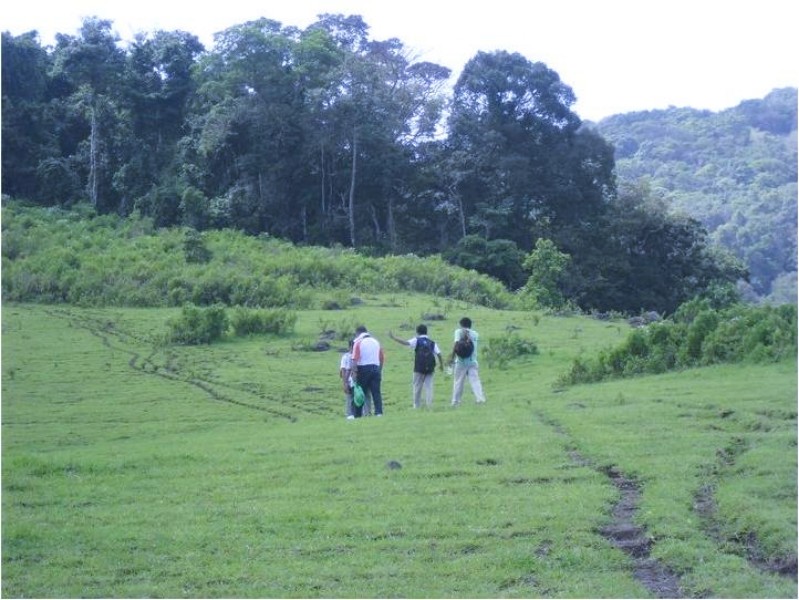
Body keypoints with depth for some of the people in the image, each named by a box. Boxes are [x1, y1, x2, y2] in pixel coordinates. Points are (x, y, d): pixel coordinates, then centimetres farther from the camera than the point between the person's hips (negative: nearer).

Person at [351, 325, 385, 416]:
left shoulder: (358, 342, -2)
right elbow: (382, 358, 14)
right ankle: (379, 412, -11)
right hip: (376, 369, 4)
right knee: (376, 392, 1)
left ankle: (357, 415, 6)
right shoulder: (376, 342, 14)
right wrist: (380, 371, 21)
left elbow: (355, 359, -13)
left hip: (363, 369, -4)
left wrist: (354, 372, -15)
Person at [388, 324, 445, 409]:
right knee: (429, 386, 6)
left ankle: (417, 406, 11)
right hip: (430, 368, 3)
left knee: (417, 387, 7)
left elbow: (406, 343, -13)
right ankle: (429, 405, -4)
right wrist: (441, 364, 16)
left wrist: (393, 337, -13)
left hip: (419, 368, -3)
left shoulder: (416, 340, 1)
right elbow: (438, 353, 4)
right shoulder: (432, 342, 11)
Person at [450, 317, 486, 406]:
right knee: (475, 380, -3)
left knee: (458, 382, 7)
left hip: (461, 361, -2)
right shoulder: (475, 334, 13)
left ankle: (455, 401, 10)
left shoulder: (459, 331, 2)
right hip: (473, 361, 2)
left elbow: (456, 343, -12)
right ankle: (480, 397, -19)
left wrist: (452, 356, -12)